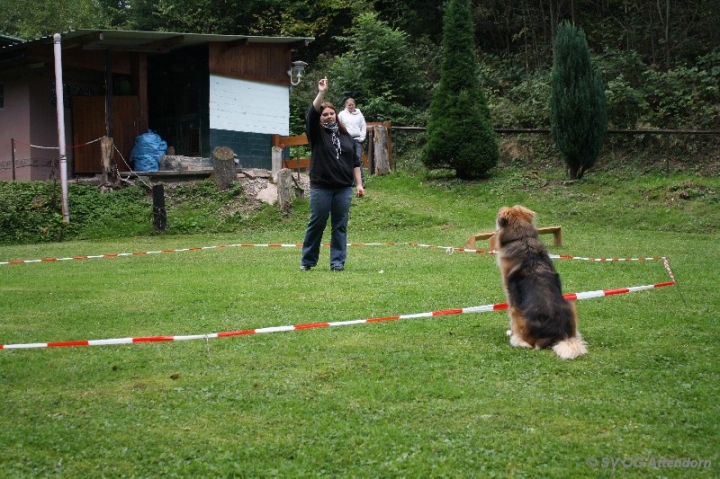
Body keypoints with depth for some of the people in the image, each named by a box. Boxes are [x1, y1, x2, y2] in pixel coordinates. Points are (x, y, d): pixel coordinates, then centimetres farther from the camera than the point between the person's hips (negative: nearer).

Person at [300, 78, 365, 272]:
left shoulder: (345, 136, 13)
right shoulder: (317, 133, 4)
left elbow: (355, 162, 14)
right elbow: (311, 114, -15)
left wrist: (359, 184, 7)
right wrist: (321, 93, -23)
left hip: (344, 188, 3)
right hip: (321, 188, -3)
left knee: (340, 227, 4)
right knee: (316, 224, 1)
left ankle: (337, 262, 8)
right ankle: (307, 261, 11)